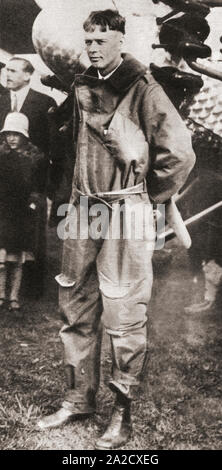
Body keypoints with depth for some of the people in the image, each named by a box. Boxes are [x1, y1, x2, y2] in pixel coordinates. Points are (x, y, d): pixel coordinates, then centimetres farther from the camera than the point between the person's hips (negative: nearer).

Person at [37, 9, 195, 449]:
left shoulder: (141, 88, -6)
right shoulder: (83, 85, 14)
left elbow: (179, 151, -12)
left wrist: (149, 194, -2)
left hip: (125, 213, -7)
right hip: (84, 208, 7)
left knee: (124, 315, -1)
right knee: (76, 308, 11)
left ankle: (123, 411, 15)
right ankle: (79, 397, 27)